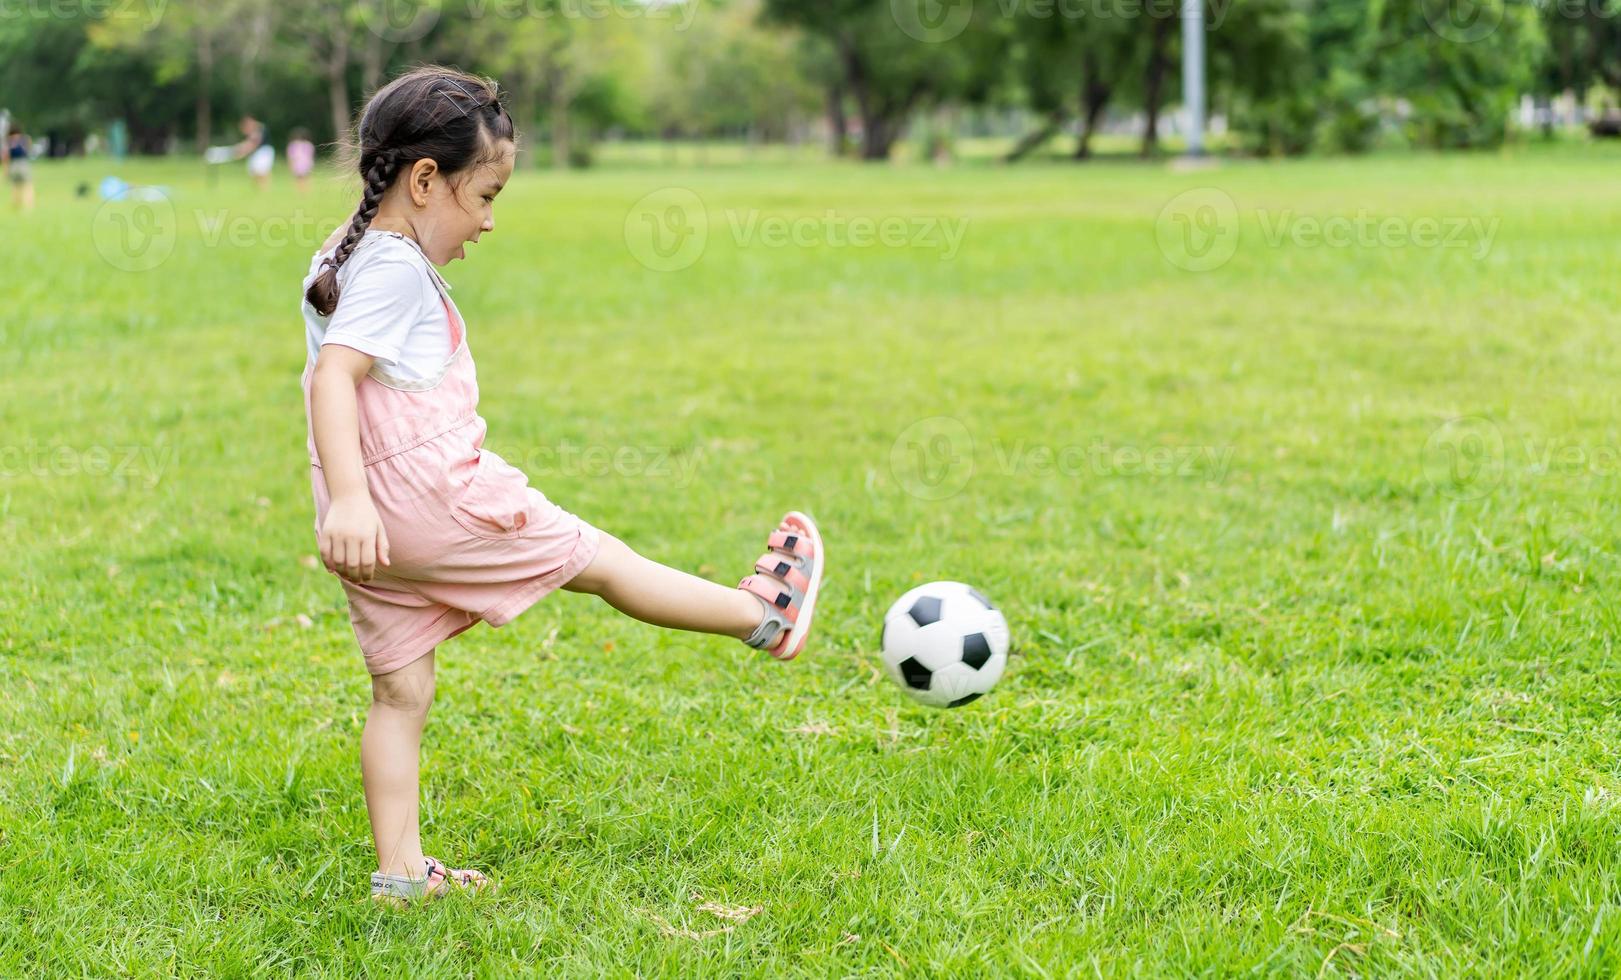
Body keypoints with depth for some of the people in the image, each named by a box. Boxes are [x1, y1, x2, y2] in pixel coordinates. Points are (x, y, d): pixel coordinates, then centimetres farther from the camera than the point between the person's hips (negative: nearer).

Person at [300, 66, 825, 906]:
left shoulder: (343, 261, 16)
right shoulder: (397, 270, -15)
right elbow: (334, 374, -27)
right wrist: (349, 497, -37)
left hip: (370, 525, 9)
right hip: (426, 497, -9)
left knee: (400, 693, 11)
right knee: (597, 558, 6)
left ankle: (399, 871, 12)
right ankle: (765, 614, 20)